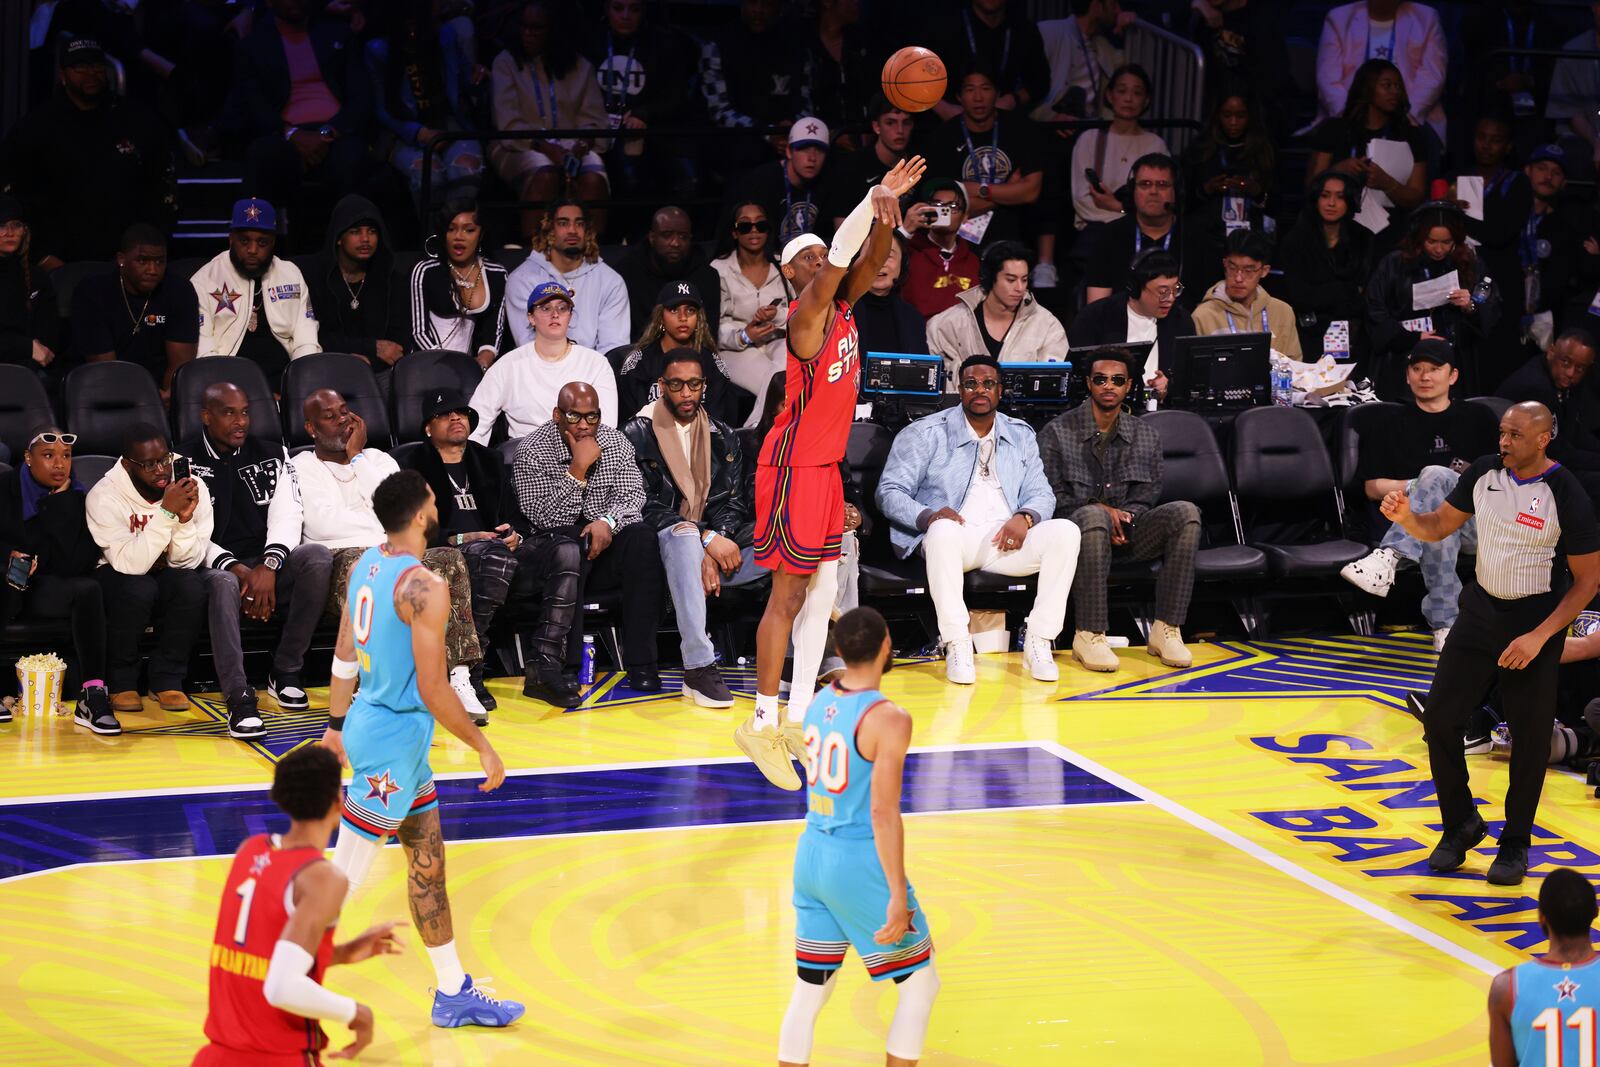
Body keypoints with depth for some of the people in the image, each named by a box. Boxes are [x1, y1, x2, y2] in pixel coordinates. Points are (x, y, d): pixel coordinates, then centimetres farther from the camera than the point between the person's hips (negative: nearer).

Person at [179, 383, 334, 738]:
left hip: (265, 565, 4)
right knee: (224, 583, -40)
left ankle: (286, 672, -16)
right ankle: (239, 699, -43)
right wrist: (237, 569, -21)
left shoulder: (272, 456, 13)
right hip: (213, 566, -4)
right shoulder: (183, 462, 2)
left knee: (318, 557, -27)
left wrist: (269, 566, -17)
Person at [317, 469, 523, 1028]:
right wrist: (483, 747, -11)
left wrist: (337, 724, 24)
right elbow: (434, 691, -22)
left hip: (368, 722, 10)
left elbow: (344, 655, 13)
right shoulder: (424, 587, -23)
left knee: (428, 864, 17)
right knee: (343, 878, -1)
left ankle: (454, 994, 27)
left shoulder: (365, 564, 4)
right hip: (395, 736, -10)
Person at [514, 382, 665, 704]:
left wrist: (608, 521, -22)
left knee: (642, 537, -28)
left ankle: (640, 662, -27)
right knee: (569, 552, -38)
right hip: (553, 542, -3)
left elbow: (632, 495, -1)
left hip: (604, 537, 3)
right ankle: (550, 667, -44)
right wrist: (578, 468, -21)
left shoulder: (615, 442, 8)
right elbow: (543, 516, -14)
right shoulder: (533, 450, -6)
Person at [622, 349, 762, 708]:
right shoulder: (638, 433, 0)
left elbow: (730, 502, 5)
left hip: (713, 551, 5)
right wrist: (707, 539, -21)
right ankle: (699, 669, -44)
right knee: (684, 535, -40)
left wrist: (712, 555, -15)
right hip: (660, 550, -5)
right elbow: (643, 507, -10)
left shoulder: (722, 436, 15)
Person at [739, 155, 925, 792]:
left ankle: (798, 718, 15)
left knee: (823, 589, 10)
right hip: (794, 469, -9)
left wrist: (889, 210, -12)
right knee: (789, 595, -7)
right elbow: (838, 260, -28)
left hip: (826, 466, 9)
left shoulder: (841, 308, 10)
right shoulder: (806, 315, -14)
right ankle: (762, 723, -1)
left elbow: (867, 261, 3)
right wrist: (874, 200, -34)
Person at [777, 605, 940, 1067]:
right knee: (921, 983, 9)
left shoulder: (818, 704, 5)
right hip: (859, 862, -7)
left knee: (809, 991, 14)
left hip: (811, 855, 7)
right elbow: (883, 813, -21)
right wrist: (898, 896, -18)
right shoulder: (888, 719, -17)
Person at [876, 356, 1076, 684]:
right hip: (954, 538, -3)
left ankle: (1038, 643, -21)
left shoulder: (1021, 435, 18)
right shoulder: (926, 433, 5)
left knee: (1065, 532, -24)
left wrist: (1025, 517, -11)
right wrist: (928, 516, -22)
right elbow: (889, 491, -1)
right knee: (943, 531, -40)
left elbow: (1041, 494, 15)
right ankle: (956, 645, -35)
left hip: (1006, 540, 3)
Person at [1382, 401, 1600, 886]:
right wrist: (1406, 517, -15)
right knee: (1440, 717, 0)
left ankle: (1515, 843, 19)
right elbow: (1439, 525, 8)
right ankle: (1460, 824, 18)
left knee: (1529, 736, 2)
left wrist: (1539, 636, -18)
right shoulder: (1484, 472, -4)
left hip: (1535, 623, -4)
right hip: (1480, 610, 4)